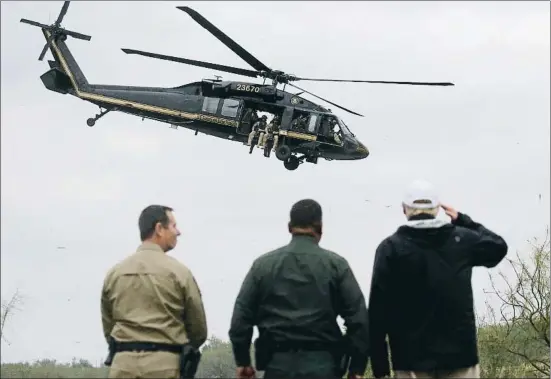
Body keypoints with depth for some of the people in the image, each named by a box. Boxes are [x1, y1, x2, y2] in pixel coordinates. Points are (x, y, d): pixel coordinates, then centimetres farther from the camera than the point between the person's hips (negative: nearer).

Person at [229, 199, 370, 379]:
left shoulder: (263, 264, 9)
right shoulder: (335, 264, 4)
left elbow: (241, 315, 6)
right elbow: (358, 317, -1)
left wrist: (242, 361, 13)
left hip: (278, 364, 1)